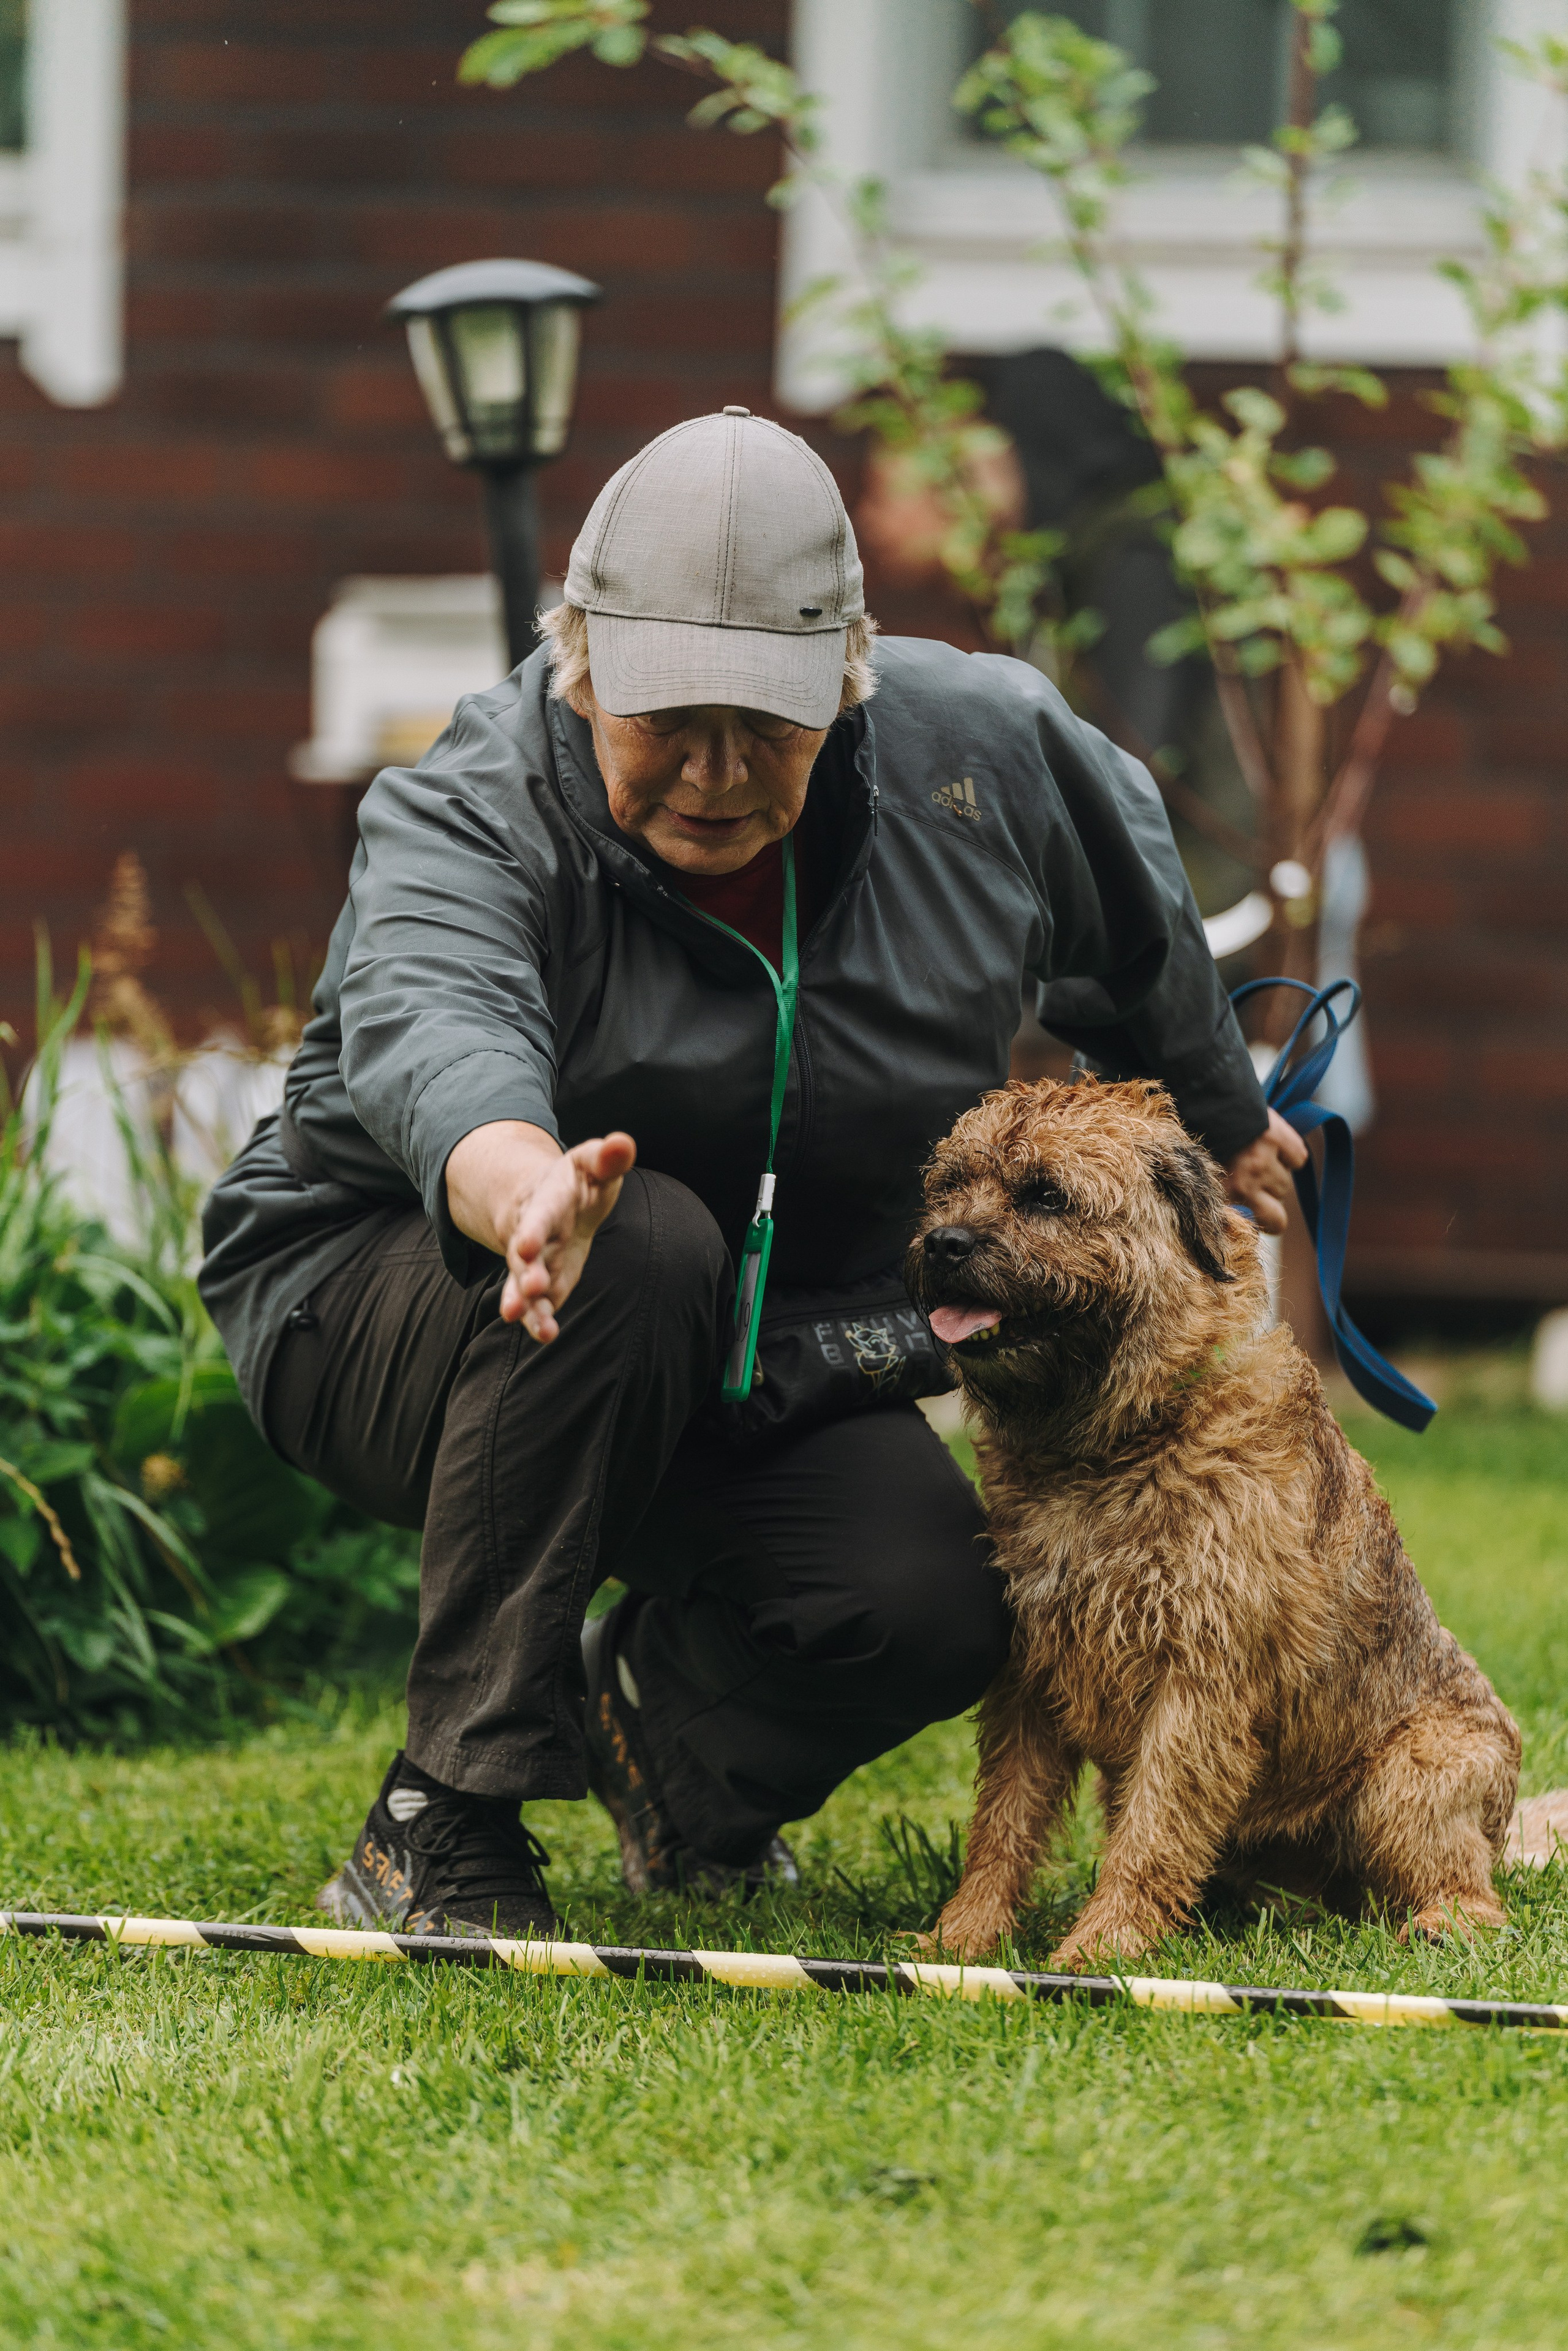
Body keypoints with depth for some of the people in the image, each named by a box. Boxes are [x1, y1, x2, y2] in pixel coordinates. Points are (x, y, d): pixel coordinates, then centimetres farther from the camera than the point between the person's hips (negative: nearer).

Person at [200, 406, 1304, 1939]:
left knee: (932, 1603, -23)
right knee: (635, 1246, -37)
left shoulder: (982, 751, -12)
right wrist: (524, 1185, -73)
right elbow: (434, 1037, -50)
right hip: (379, 1307, -4)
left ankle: (661, 1709, 15)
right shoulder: (464, 817, -27)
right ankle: (443, 1824, -27)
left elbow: (1138, 928, 11)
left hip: (757, 1372, 4)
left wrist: (1218, 1124, 27)